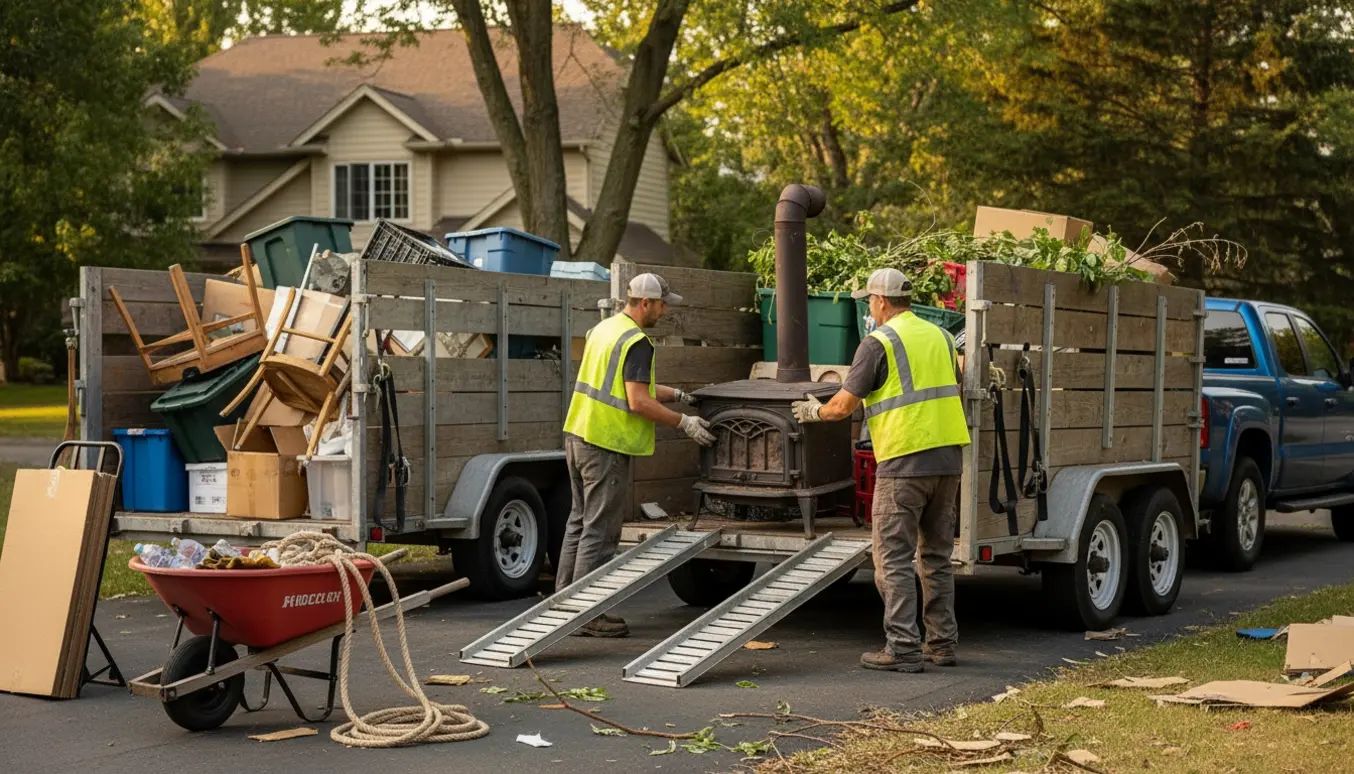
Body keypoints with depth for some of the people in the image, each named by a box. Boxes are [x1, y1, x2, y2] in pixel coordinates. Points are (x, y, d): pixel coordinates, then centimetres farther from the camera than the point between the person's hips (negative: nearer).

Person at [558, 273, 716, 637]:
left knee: (581, 521, 17)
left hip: (578, 436, 10)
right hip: (606, 445, -9)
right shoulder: (637, 343, -15)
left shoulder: (604, 329, 15)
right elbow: (638, 402, -20)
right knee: (600, 529, -4)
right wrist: (685, 423, -10)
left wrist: (678, 395, 27)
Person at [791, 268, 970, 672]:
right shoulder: (941, 337, 14)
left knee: (894, 559, -2)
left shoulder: (879, 343, -6)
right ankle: (942, 643, 16)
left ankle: (903, 648, -5)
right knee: (937, 556, 14)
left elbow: (843, 406, -6)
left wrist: (815, 411, 15)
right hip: (948, 459, 7)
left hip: (904, 462, -7)